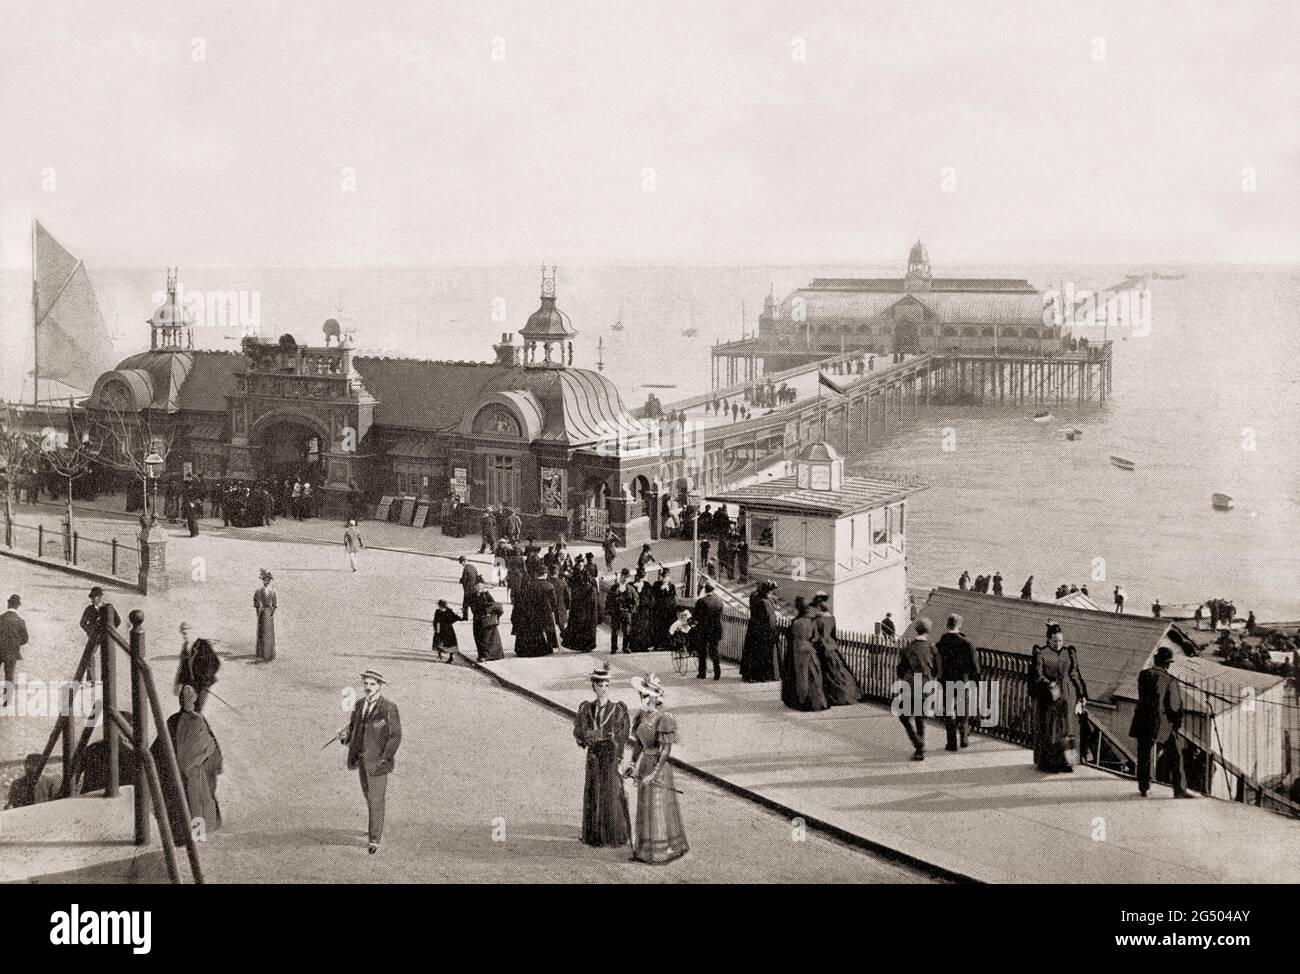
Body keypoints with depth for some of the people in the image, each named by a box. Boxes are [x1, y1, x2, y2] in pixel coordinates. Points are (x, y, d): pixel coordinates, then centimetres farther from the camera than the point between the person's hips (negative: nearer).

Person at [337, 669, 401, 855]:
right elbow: (354, 725, 12)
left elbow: (395, 736, -14)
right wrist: (346, 735, -11)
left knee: (376, 800, -4)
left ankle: (375, 840, 2)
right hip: (361, 758, 7)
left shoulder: (389, 708, -16)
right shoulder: (360, 704, 4)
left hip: (378, 760, -7)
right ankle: (375, 823, 44)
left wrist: (384, 759, -19)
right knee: (368, 794, 22)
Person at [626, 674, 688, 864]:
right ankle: (646, 850, 26)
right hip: (643, 764, 8)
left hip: (658, 766, -8)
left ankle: (665, 852, 13)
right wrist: (633, 764, 4)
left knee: (660, 810, 2)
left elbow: (666, 750, -20)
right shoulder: (643, 716, 4)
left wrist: (654, 774, -21)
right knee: (645, 808, 15)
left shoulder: (664, 719, -20)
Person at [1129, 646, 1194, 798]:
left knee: (1144, 756, 16)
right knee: (1175, 757, 2)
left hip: (1143, 722, 4)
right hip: (1163, 724, -4)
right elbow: (1176, 705, -10)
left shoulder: (1143, 675, 0)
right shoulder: (1170, 680, -12)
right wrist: (1177, 722, 5)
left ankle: (1143, 788, 20)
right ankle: (1179, 789, -3)